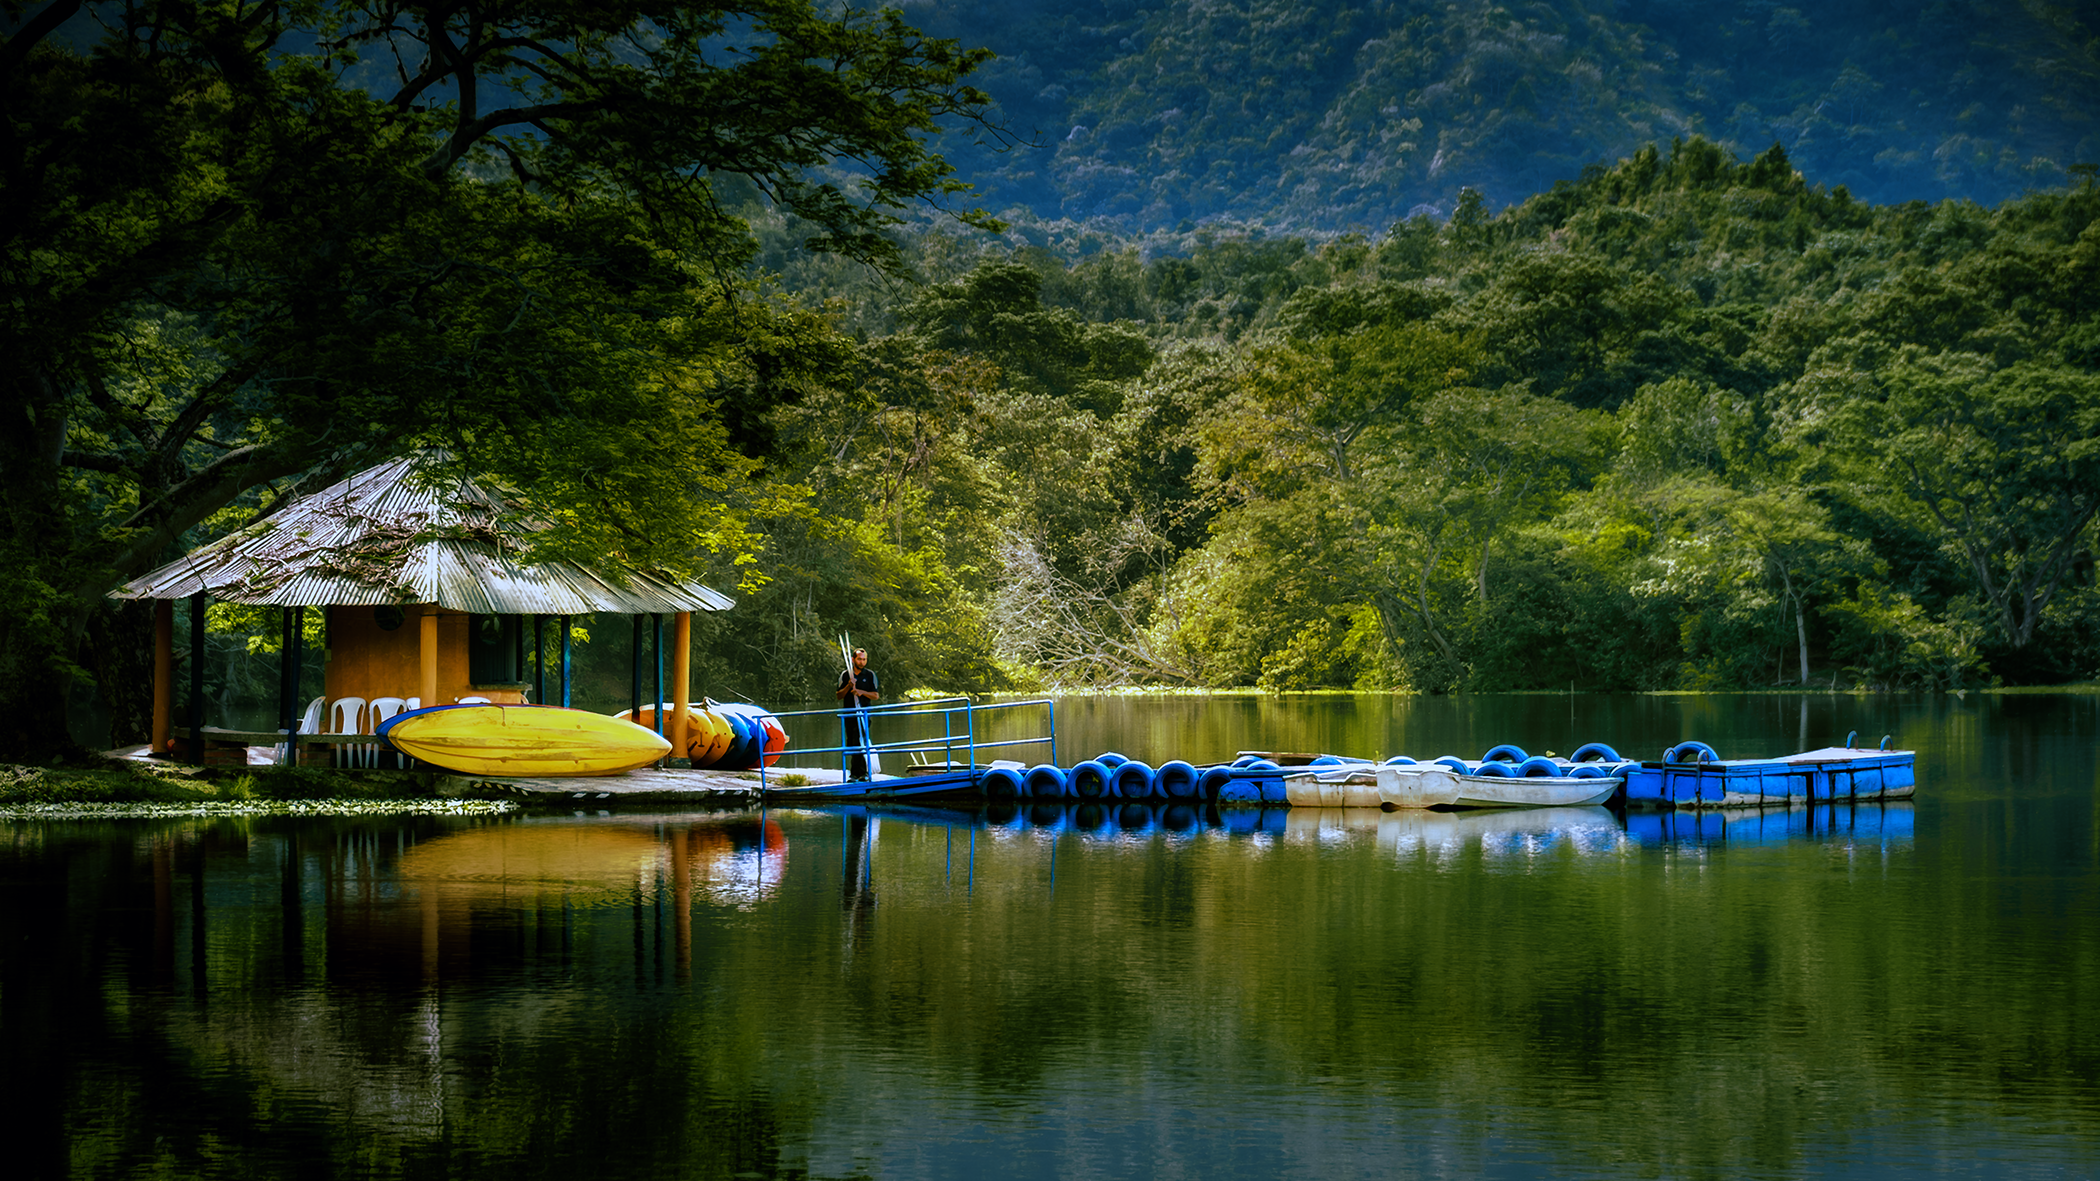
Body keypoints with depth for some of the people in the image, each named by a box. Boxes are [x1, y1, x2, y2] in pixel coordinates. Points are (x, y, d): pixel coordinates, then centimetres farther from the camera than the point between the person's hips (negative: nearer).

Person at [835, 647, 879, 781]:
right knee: (851, 743, 2)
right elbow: (839, 696, 5)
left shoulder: (870, 675, 6)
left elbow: (876, 696, 3)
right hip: (849, 713, 2)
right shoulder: (845, 675, 9)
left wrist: (862, 692, -13)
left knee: (859, 743, -12)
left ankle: (859, 773, -12)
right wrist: (848, 686, -12)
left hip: (863, 712, -2)